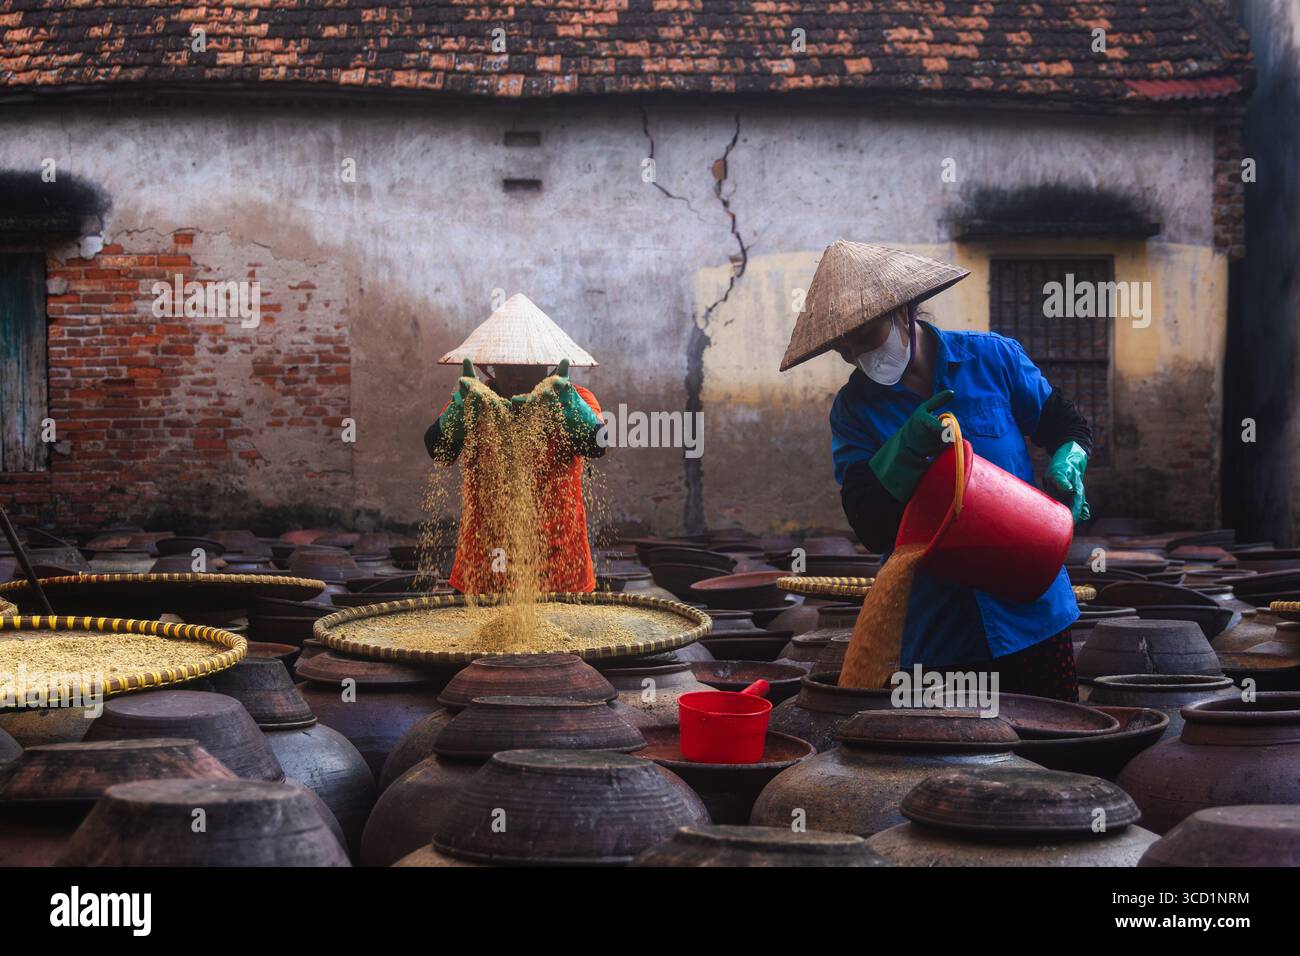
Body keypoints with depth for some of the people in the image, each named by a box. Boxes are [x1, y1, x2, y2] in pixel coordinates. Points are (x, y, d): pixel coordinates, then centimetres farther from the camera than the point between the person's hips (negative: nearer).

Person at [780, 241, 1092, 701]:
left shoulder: (992, 357, 1)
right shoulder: (855, 409, 3)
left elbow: (1069, 428, 11)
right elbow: (868, 525, -7)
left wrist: (1066, 468, -11)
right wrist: (905, 450, -21)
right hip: (937, 626, 0)